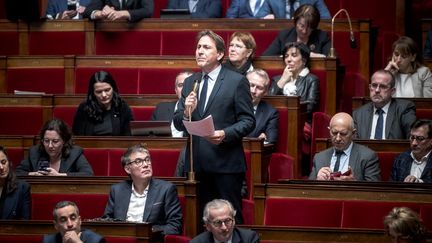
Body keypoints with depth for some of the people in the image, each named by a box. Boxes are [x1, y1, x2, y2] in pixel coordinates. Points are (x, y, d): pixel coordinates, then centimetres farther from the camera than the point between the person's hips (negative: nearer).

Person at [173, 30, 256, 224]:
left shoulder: (237, 81, -2)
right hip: (198, 164, 5)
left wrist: (225, 134, -21)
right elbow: (178, 124, 12)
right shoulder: (190, 83, 14)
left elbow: (248, 121, -5)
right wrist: (186, 112, -10)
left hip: (226, 163, -5)